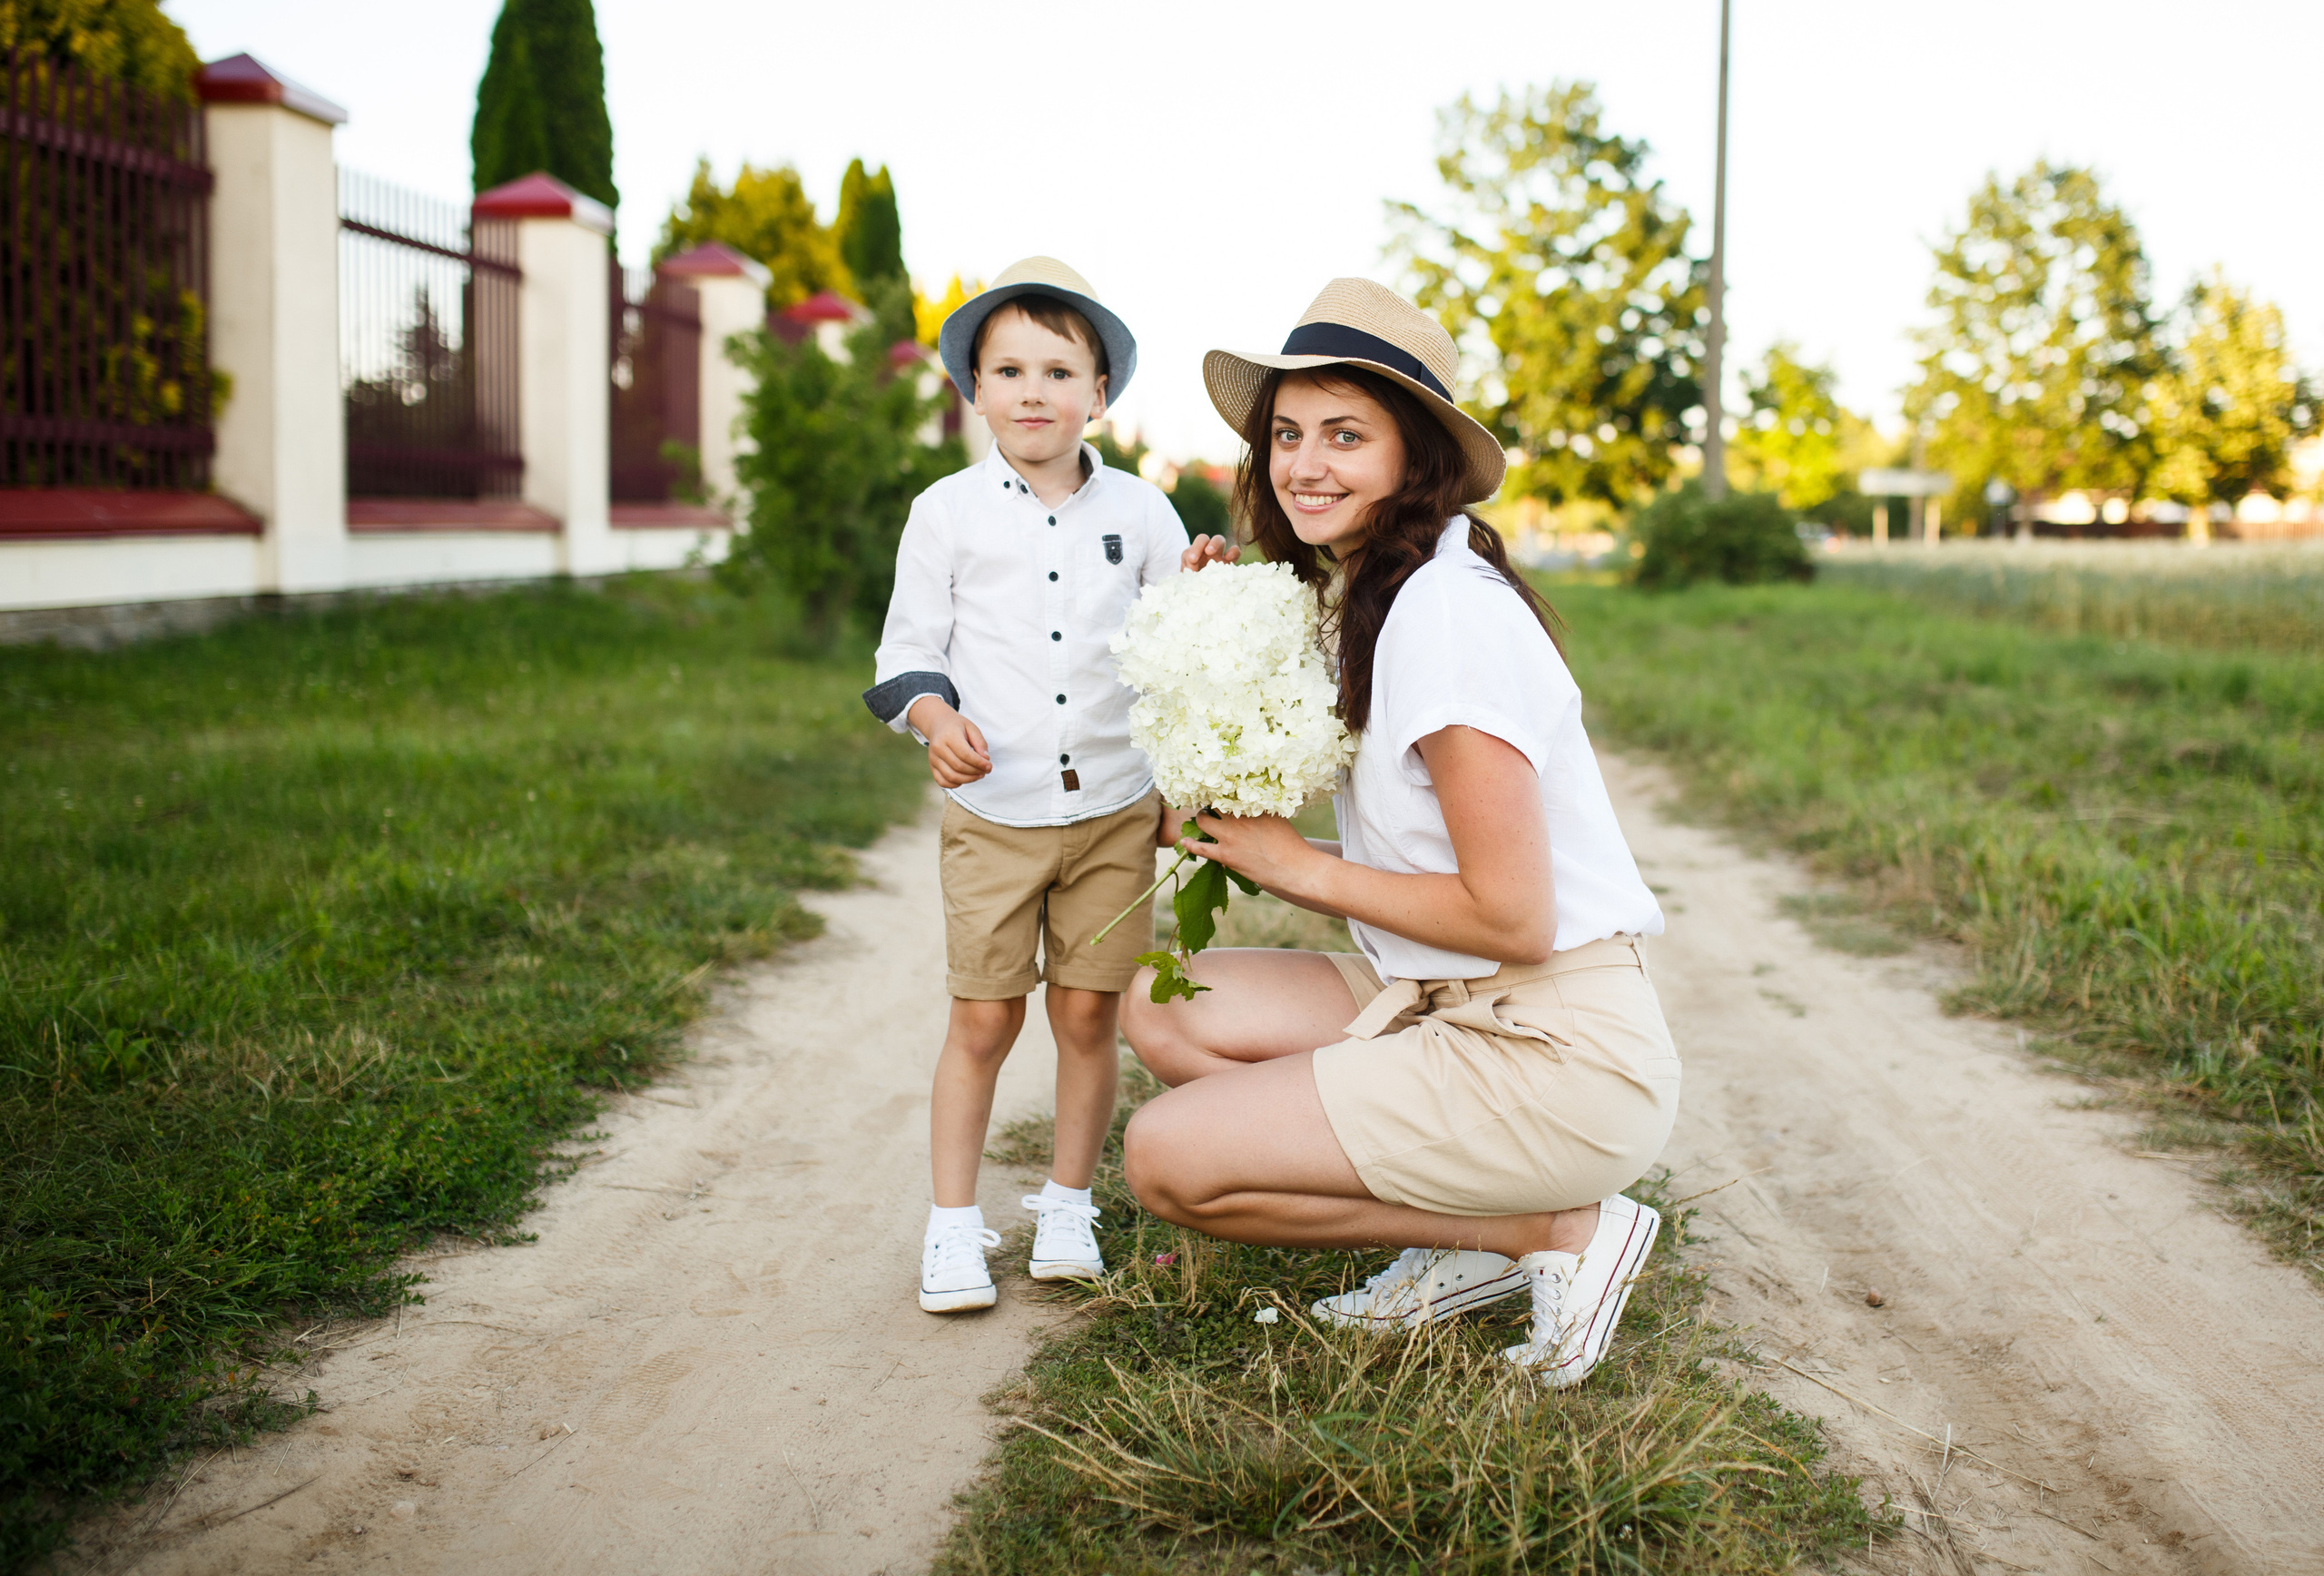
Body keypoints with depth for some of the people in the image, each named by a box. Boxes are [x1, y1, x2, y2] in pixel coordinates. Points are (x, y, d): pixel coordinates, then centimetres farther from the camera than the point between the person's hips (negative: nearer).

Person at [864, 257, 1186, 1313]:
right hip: (991, 813, -1)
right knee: (982, 1019, 2)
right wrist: (937, 720, -17)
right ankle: (953, 1226, 15)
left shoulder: (1140, 513, 4)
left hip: (1113, 809, 1)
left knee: (1088, 1014, 6)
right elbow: (909, 648, 3)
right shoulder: (947, 513, 1)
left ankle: (1067, 1207, 24)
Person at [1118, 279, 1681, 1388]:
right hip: (1439, 1006, 9)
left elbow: (1513, 915, -22)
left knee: (1167, 1159, -11)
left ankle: (1558, 1229, -1)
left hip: (1558, 1055, -9)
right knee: (1163, 1010, 7)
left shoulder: (1448, 607, -19)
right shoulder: (1352, 597, 9)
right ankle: (1476, 1232, 8)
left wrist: (1300, 869, -11)